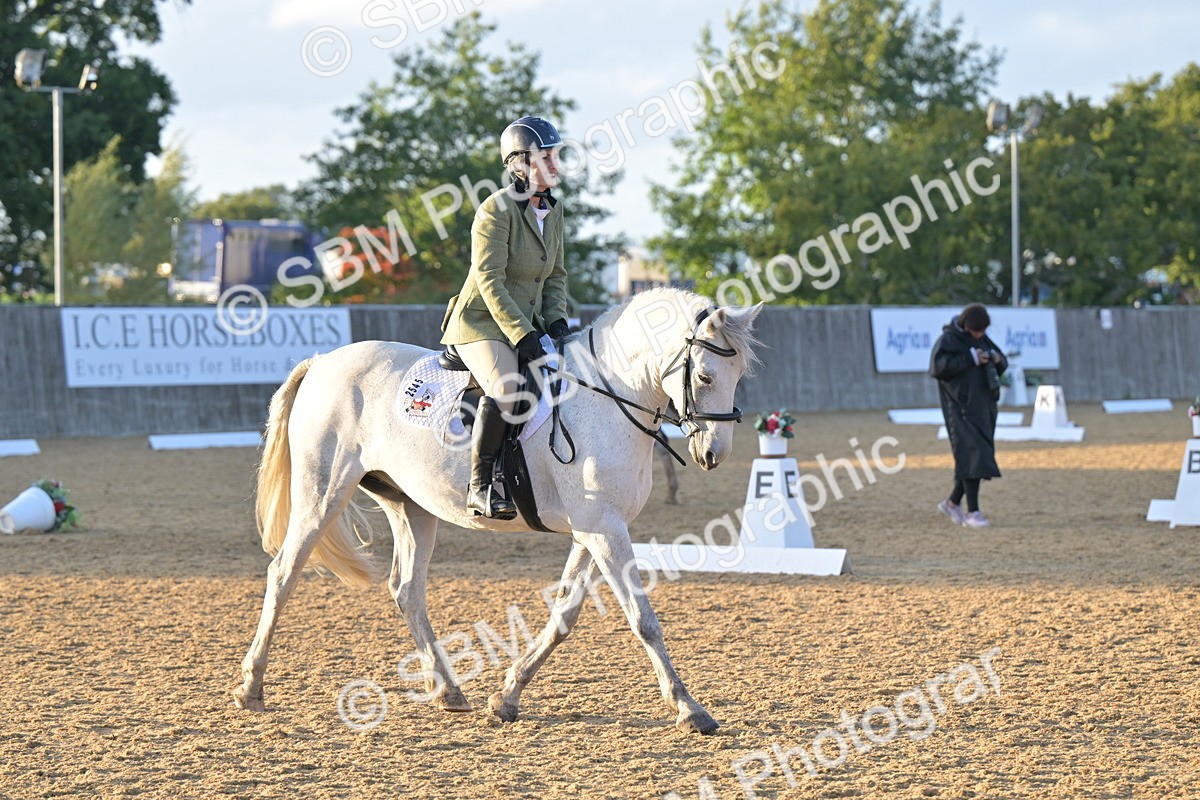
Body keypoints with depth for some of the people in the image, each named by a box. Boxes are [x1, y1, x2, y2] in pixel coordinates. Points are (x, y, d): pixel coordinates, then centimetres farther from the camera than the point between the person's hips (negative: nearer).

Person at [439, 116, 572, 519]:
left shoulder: (553, 211, 10)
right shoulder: (496, 210, -15)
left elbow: (556, 275, 17)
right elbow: (490, 281, -20)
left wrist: (556, 320, -1)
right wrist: (522, 336, -24)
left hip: (529, 322, 9)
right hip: (481, 322, -9)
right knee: (507, 388, -34)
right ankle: (480, 486, -27)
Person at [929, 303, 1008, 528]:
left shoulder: (983, 339, 12)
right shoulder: (948, 339, -8)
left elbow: (1003, 364, 17)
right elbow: (938, 365, -21)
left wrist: (998, 360, -7)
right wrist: (970, 359, -22)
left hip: (983, 406, 8)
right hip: (962, 406, -8)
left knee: (980, 454, 10)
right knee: (971, 454, -14)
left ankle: (952, 502, 27)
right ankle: (972, 513, -16)